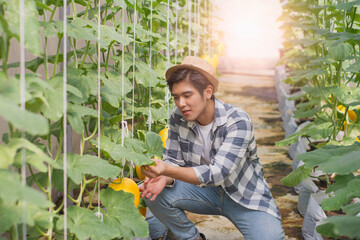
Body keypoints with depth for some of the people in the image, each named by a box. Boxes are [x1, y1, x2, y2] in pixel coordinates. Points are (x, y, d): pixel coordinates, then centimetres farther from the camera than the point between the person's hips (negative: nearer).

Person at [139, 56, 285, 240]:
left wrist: (168, 170, -46)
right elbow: (173, 159, -4)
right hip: (207, 190, 4)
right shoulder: (178, 118, -10)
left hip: (246, 197, -4)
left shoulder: (238, 121, -25)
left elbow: (217, 173, -33)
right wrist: (165, 178, -29)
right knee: (155, 194, -19)